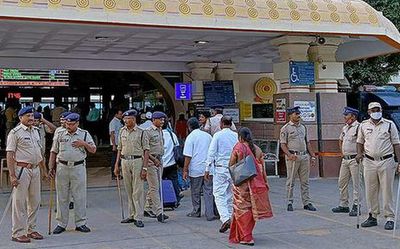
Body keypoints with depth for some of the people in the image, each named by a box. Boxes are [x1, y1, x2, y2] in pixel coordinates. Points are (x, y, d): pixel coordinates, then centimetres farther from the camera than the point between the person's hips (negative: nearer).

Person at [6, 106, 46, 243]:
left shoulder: (35, 131, 14)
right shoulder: (15, 132, -9)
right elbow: (10, 155, -13)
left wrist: (44, 169, 22)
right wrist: (12, 175, -18)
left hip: (35, 169, 8)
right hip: (22, 169, -8)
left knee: (34, 201, 12)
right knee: (20, 202, -3)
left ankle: (31, 229, 23)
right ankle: (18, 233, 4)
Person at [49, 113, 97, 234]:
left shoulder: (84, 134, 4)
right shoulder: (59, 134, 7)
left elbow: (93, 150, 4)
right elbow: (53, 152, 11)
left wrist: (84, 144, -13)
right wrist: (51, 167, 5)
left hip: (78, 168, -1)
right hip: (62, 167, 1)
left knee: (80, 196, 1)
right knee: (62, 197, 5)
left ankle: (80, 223, 10)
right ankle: (61, 223, 14)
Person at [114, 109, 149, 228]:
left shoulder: (141, 132, -6)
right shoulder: (122, 131, 10)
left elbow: (146, 151, -6)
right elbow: (119, 149, 16)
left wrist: (144, 168, -12)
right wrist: (116, 165, 12)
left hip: (137, 161, -5)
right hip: (125, 161, 5)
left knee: (138, 191, -4)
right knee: (129, 191, 11)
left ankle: (138, 218, -1)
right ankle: (132, 215, 19)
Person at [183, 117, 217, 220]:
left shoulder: (190, 137, -6)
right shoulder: (208, 135, 10)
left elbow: (188, 156, -10)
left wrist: (185, 170, -5)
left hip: (196, 170, -4)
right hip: (208, 168, 4)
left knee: (195, 192, 11)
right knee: (208, 191, 3)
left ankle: (196, 211, 24)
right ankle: (210, 214, -3)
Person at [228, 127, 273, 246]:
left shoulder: (238, 147, -9)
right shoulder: (257, 149, 4)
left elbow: (231, 165, -6)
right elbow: (262, 168, 6)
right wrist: (265, 183, 11)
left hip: (242, 184, -5)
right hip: (256, 184, 5)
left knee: (242, 209, 2)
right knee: (252, 208, 15)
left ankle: (246, 237, 0)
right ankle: (247, 234, 27)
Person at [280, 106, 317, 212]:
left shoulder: (303, 127, 16)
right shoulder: (285, 128, -2)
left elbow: (307, 143, 19)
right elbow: (283, 144, -6)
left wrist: (312, 156, 13)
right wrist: (290, 155, -20)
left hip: (304, 156, 5)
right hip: (293, 157, -5)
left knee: (305, 181, 6)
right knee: (290, 181, 1)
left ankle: (307, 203, 11)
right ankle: (290, 203, 7)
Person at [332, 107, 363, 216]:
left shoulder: (358, 127, -12)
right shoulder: (345, 128, 14)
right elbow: (341, 140, 30)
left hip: (355, 159, -9)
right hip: (345, 159, 9)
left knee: (356, 184, -3)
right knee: (342, 182, 11)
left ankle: (356, 206, 1)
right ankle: (343, 205, 21)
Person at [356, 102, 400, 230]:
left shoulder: (389, 124, 2)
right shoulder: (363, 125, 9)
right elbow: (360, 141, 20)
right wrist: (359, 153, 1)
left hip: (386, 161, -3)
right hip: (369, 161, 3)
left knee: (387, 190, -1)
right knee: (370, 191, 6)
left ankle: (390, 218, 5)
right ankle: (373, 217, 17)